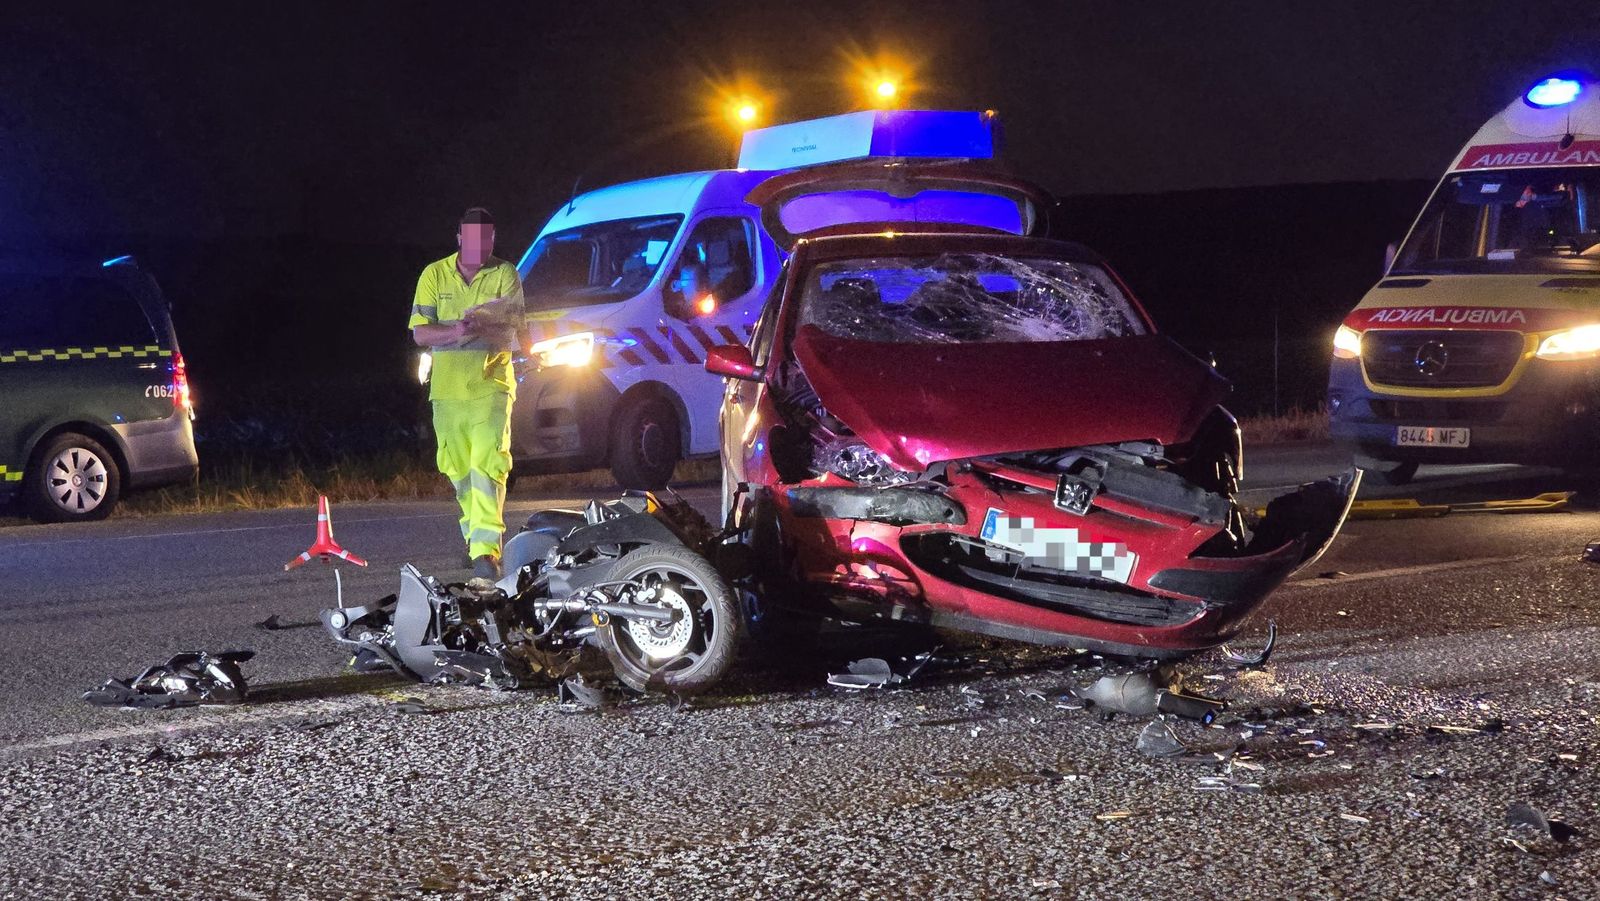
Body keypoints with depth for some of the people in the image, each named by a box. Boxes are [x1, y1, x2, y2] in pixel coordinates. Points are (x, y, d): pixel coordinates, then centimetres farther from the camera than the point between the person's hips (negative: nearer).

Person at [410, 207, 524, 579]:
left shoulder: (505, 275, 1)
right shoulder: (435, 275, 5)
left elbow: (510, 334, -7)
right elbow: (420, 333, -1)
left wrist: (480, 326, -29)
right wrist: (455, 331, -22)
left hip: (492, 386, -3)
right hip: (447, 390, 3)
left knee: (488, 467, -15)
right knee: (459, 471, 8)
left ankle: (486, 551, -22)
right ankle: (475, 539, 25)